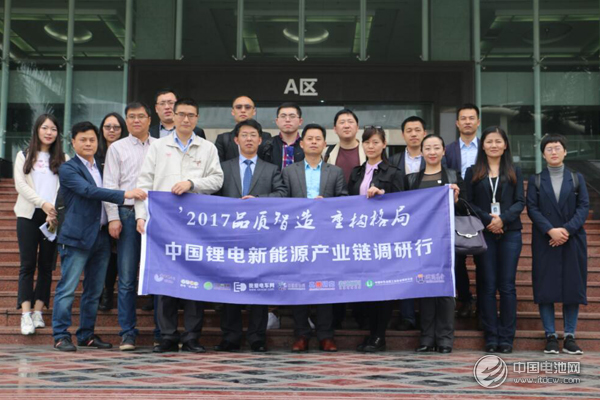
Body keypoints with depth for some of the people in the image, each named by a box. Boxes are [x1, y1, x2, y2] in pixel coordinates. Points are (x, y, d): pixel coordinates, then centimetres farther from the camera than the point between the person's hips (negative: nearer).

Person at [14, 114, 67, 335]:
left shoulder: (63, 159, 12)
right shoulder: (24, 156, 13)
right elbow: (21, 185, 0)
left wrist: (55, 211, -15)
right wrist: (43, 203, -13)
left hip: (53, 216, 1)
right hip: (28, 215, 0)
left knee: (46, 265, 0)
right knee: (28, 264, -6)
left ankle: (38, 311, 4)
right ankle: (26, 314, -10)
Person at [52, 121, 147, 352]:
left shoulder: (100, 167, 18)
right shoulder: (68, 169, -4)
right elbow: (89, 191, -18)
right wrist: (124, 195, -25)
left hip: (101, 236, 7)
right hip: (77, 237, -7)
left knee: (94, 291, 10)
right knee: (67, 289, -5)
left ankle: (87, 335, 19)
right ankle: (61, 335, 2)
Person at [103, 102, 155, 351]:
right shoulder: (117, 148, 11)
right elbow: (110, 185, 6)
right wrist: (113, 217, -4)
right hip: (127, 213, 0)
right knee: (127, 278, -1)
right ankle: (127, 334, 5)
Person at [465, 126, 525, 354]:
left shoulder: (514, 172, 11)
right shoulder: (473, 172, 9)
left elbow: (520, 202, 3)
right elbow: (468, 202, 1)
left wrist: (503, 219, -14)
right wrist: (487, 219, -13)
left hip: (510, 233, 0)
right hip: (483, 233, 0)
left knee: (507, 286, 0)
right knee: (487, 286, 0)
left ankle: (506, 338, 5)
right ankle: (491, 337, 6)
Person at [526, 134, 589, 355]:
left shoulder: (577, 178, 11)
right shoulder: (536, 180, 9)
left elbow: (584, 206, 1)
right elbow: (532, 208, -1)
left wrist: (567, 230, -14)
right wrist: (550, 230, -16)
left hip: (573, 240, 1)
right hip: (545, 242, -1)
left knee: (573, 287, 0)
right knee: (545, 287, -3)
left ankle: (569, 337, 7)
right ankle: (551, 337, 3)